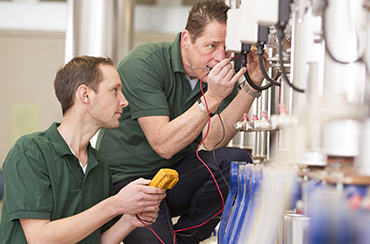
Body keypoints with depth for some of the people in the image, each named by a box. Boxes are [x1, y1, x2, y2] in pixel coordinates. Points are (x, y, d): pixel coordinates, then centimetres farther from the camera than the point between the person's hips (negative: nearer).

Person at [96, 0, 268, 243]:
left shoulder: (222, 76, -2)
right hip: (126, 180, -5)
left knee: (236, 161, -21)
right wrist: (211, 98, -32)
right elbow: (164, 145, -25)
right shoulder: (143, 64, -18)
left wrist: (251, 87, -21)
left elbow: (212, 142, -15)